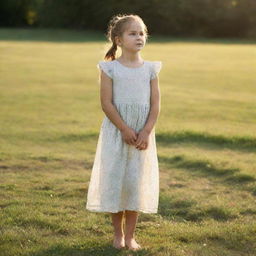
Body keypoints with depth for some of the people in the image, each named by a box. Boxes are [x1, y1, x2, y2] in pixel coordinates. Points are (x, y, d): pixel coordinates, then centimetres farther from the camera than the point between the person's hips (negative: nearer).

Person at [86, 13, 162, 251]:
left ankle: (130, 235, 16)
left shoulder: (150, 69, 4)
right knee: (114, 180, 3)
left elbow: (155, 104, 1)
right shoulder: (109, 68, -5)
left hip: (142, 134, 2)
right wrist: (125, 129, -15)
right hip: (116, 132, -2)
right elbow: (106, 103, -10)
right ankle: (118, 233, 19)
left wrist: (146, 132, -11)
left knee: (136, 182, 5)